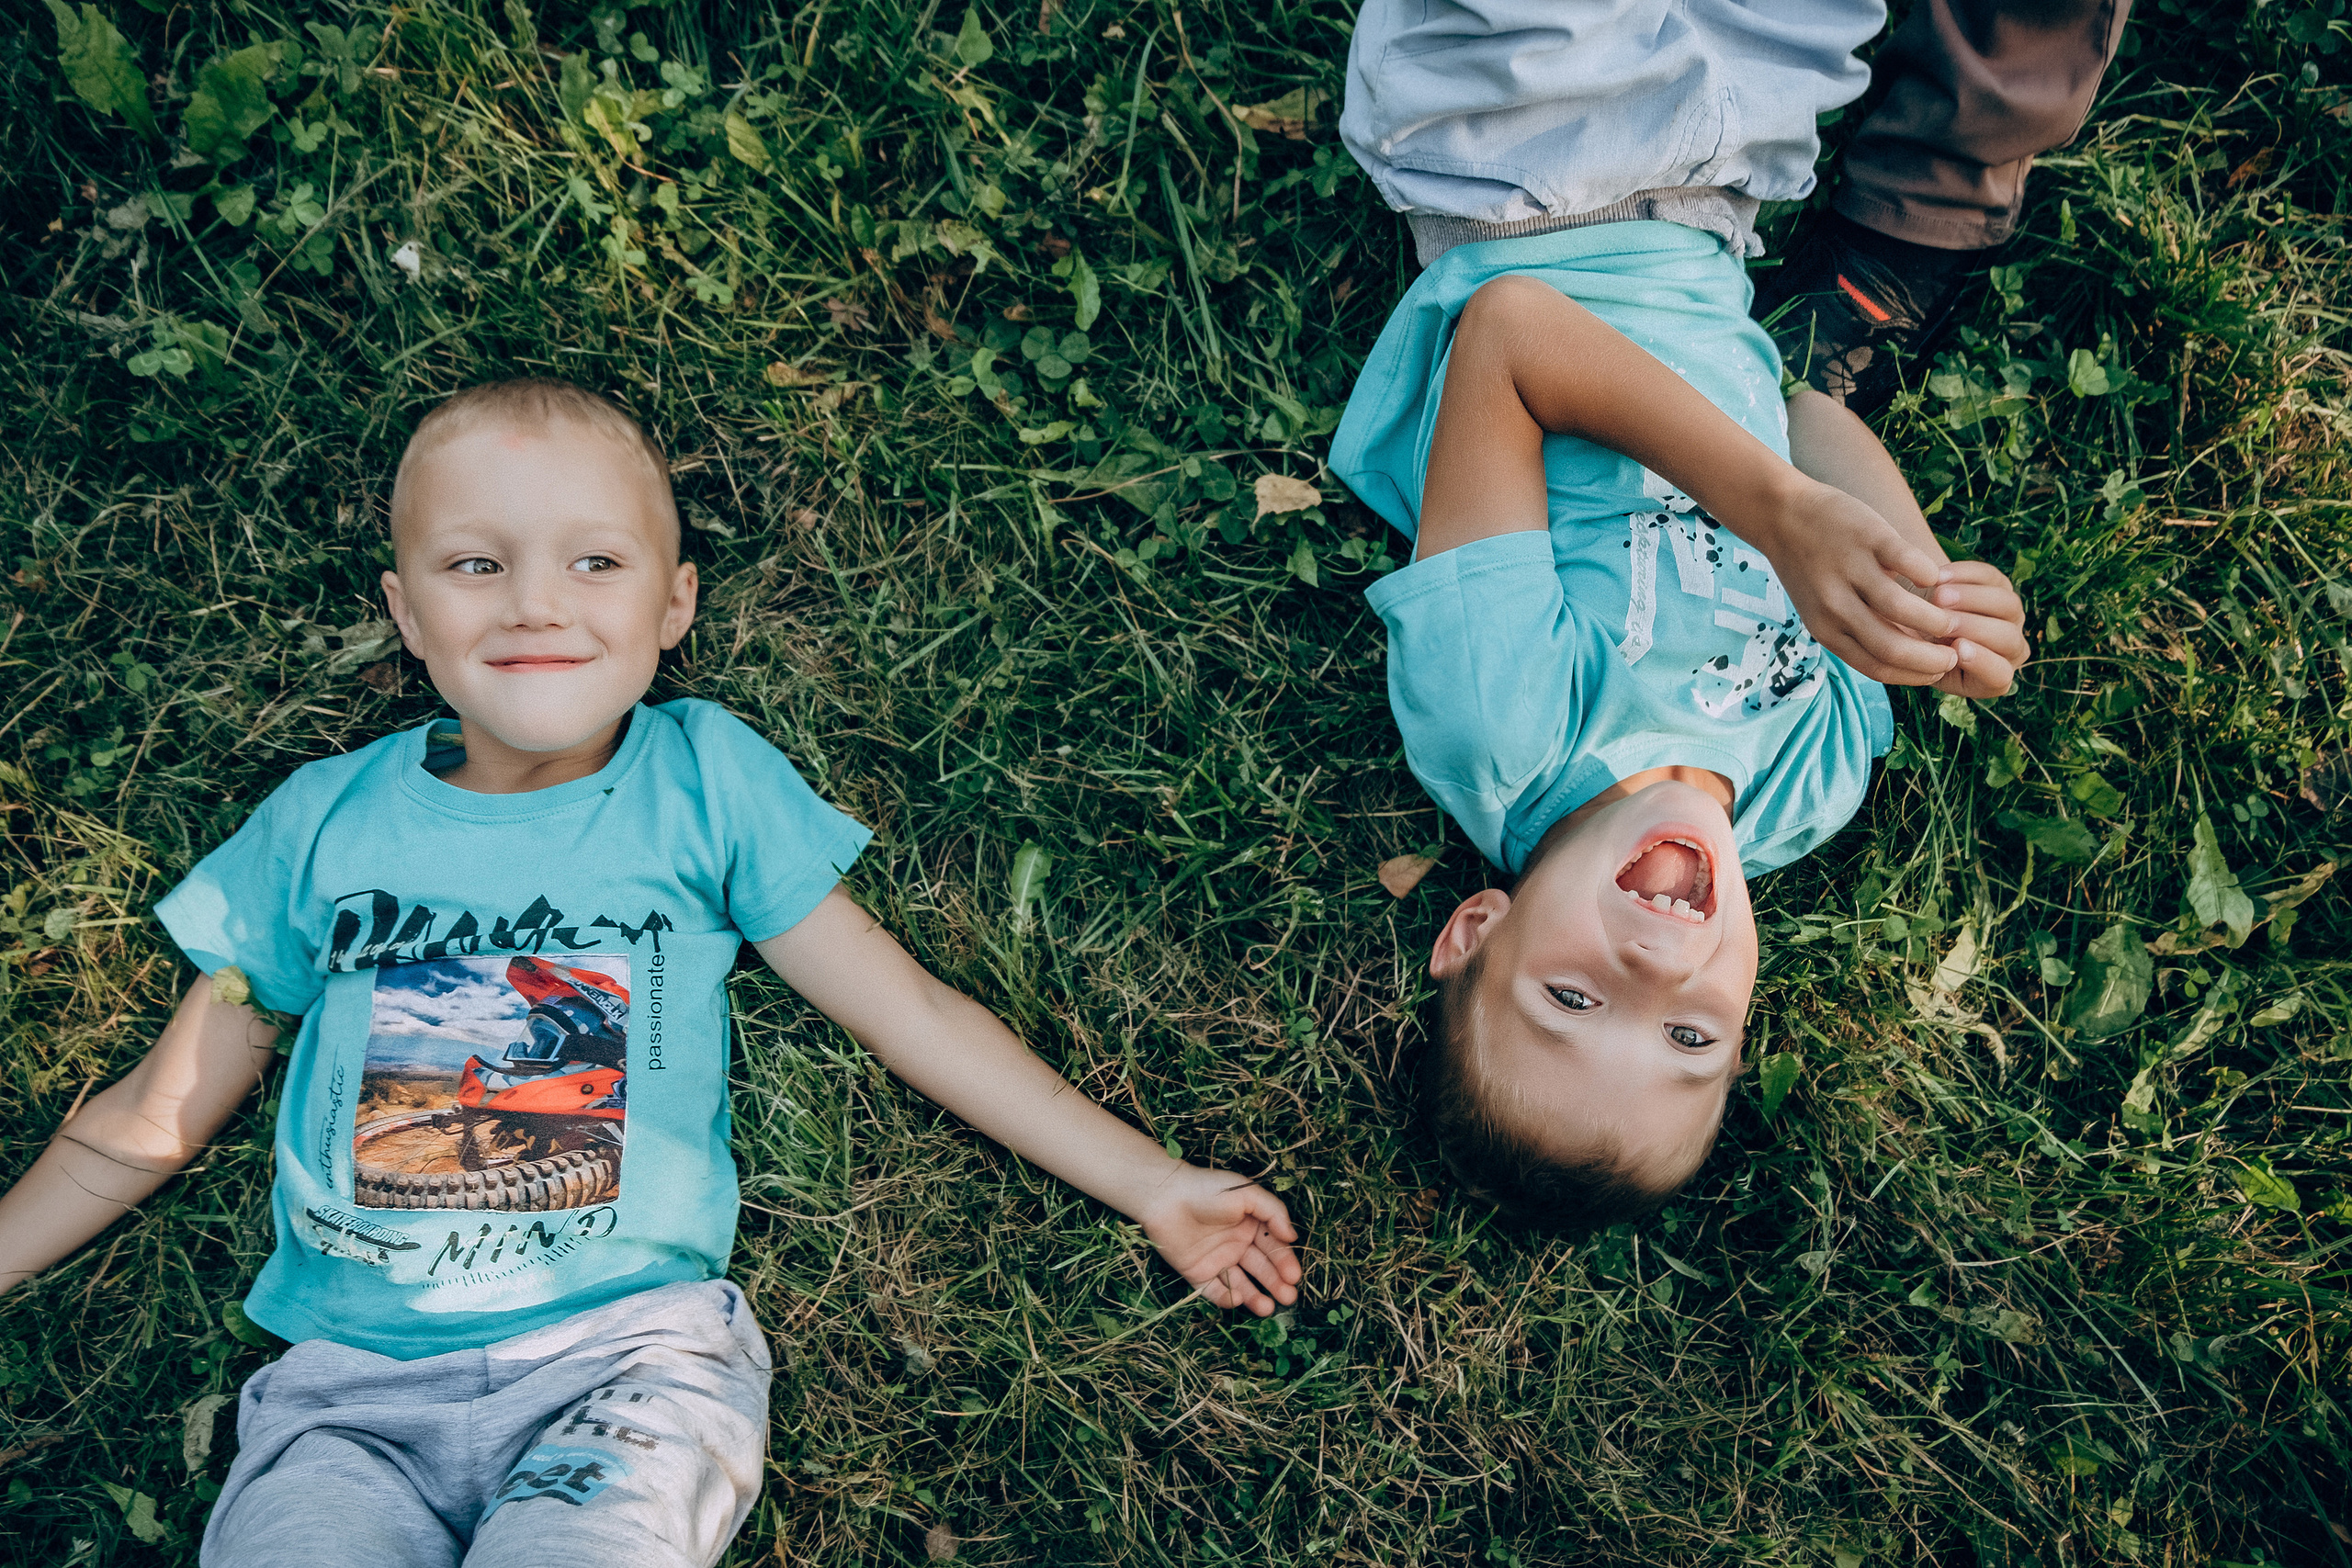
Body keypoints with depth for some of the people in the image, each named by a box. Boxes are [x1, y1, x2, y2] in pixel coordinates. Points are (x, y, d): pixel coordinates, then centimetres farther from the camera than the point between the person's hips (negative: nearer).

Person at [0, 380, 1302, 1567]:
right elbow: (157, 1113, 18)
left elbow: (913, 1012, 6)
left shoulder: (702, 779, 5)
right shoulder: (325, 820, 9)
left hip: (630, 1355, -1)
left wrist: (1154, 1188, 5)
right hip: (352, 1381, 2)